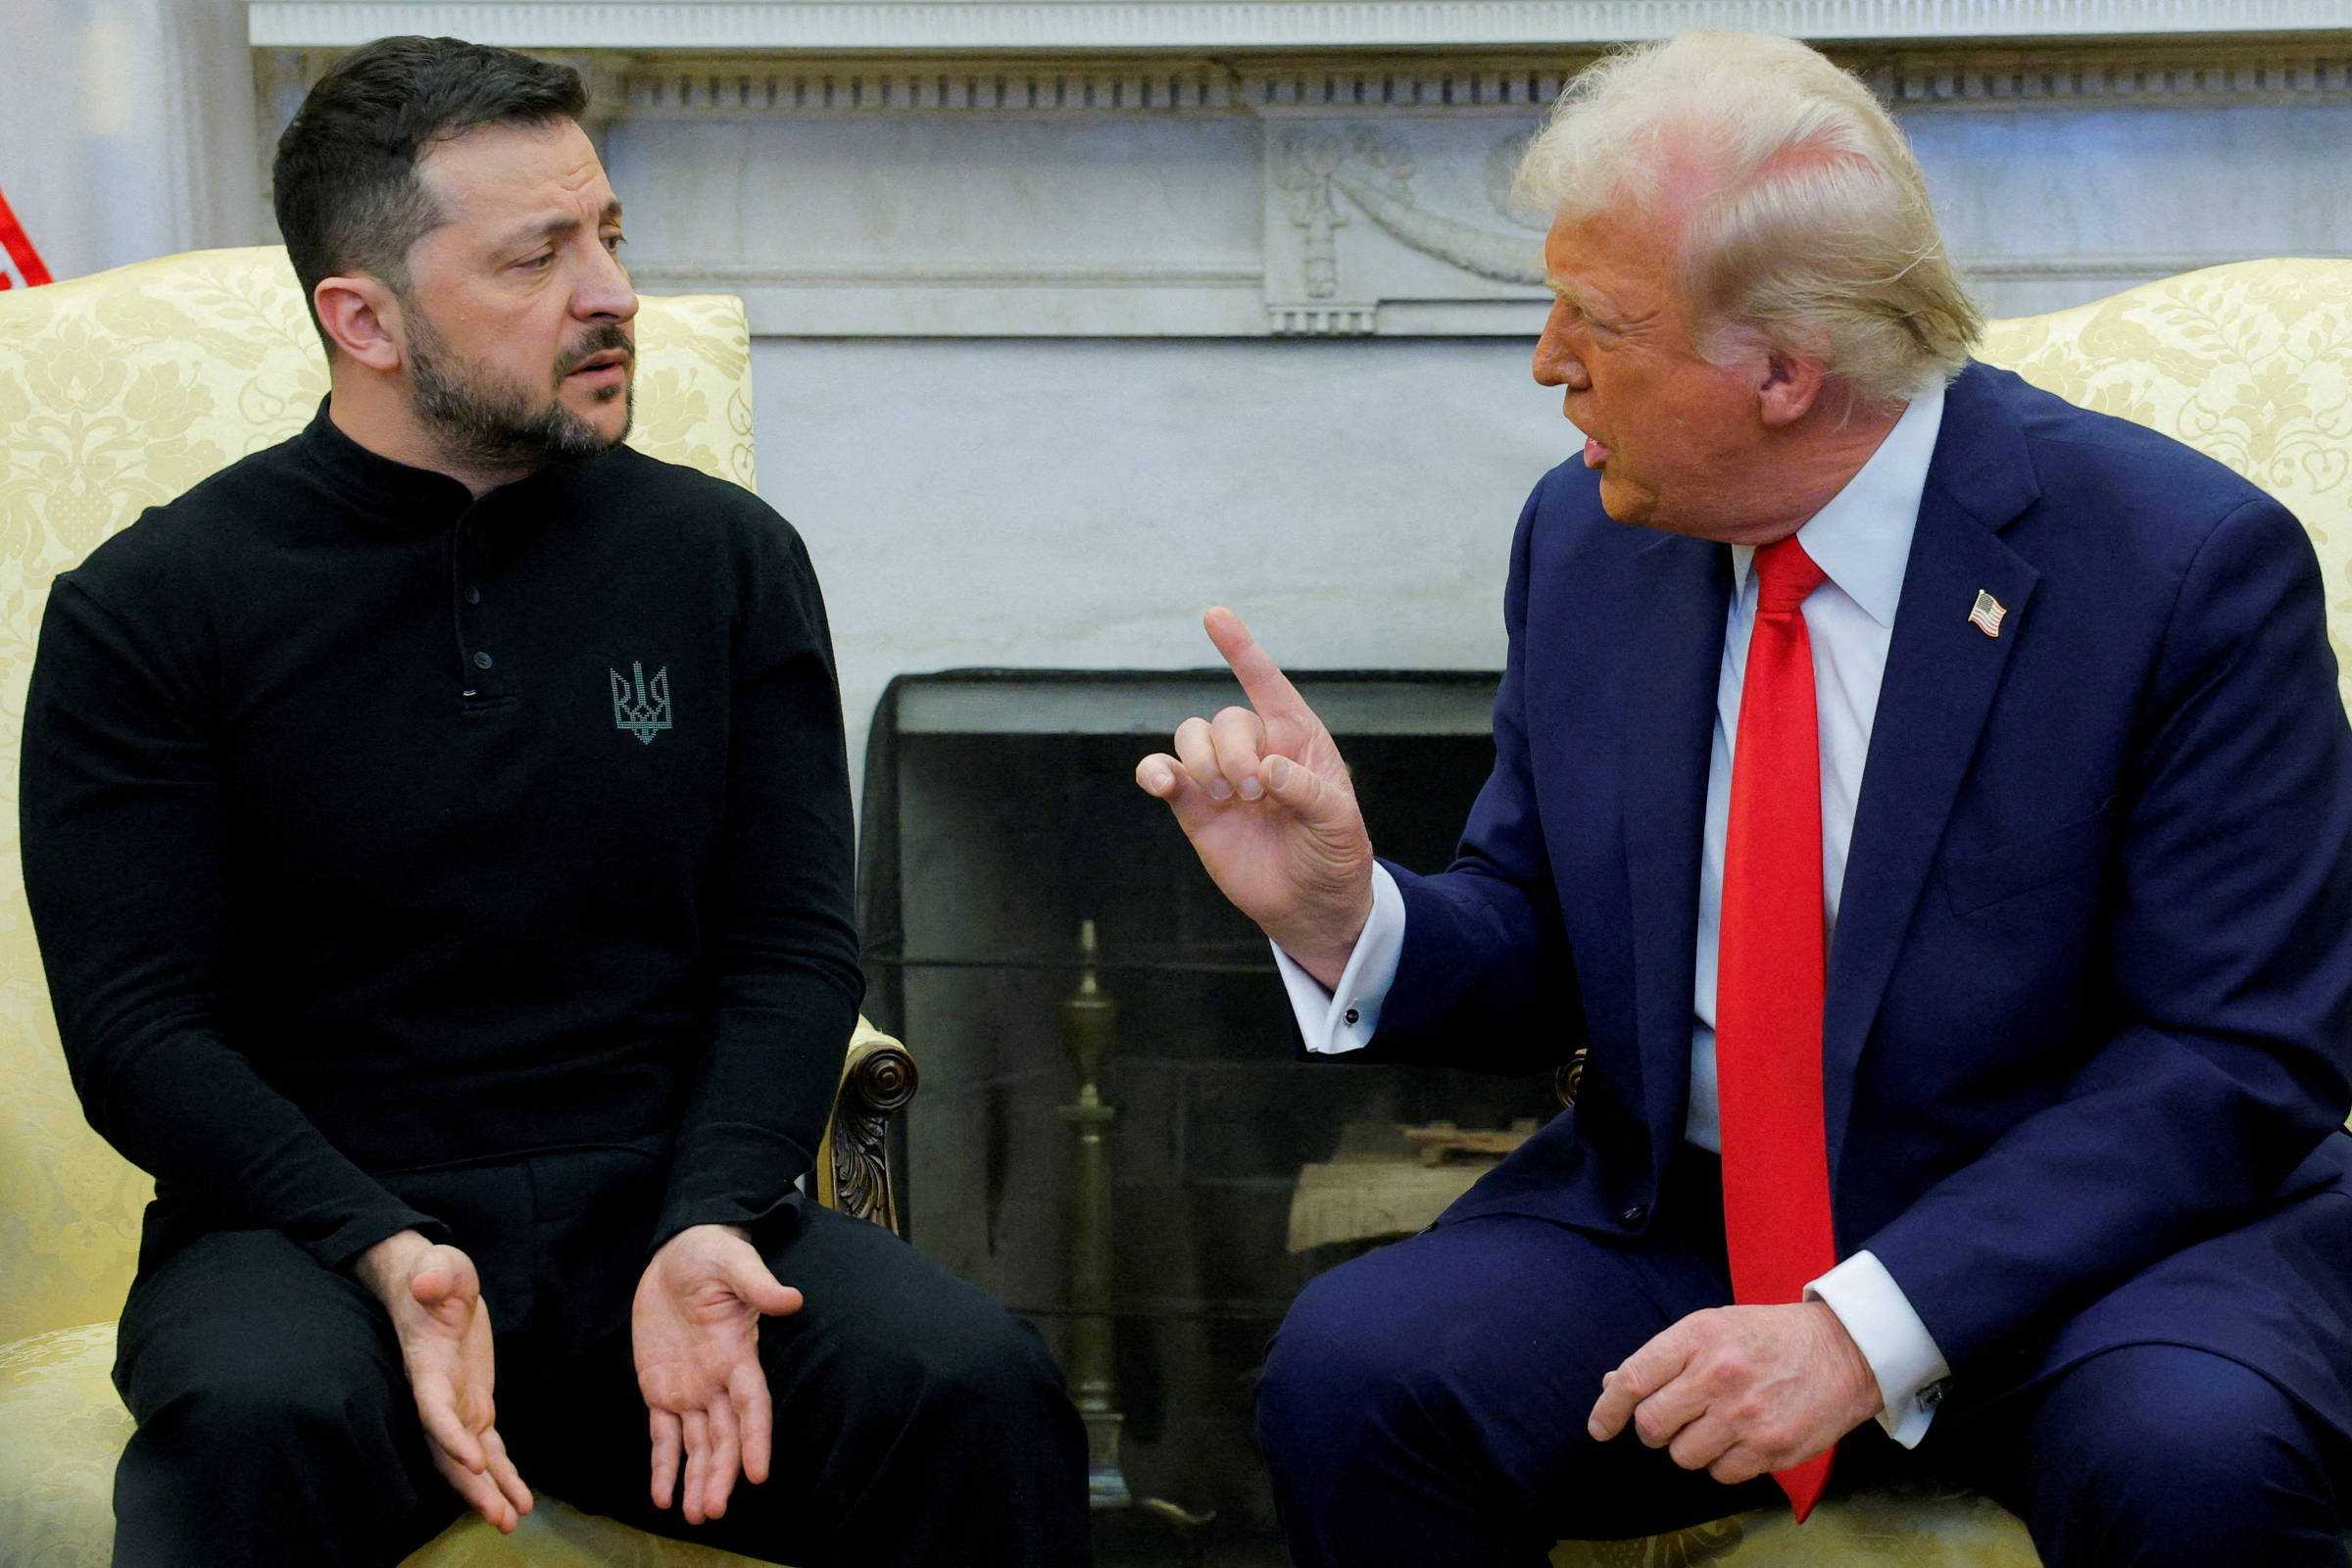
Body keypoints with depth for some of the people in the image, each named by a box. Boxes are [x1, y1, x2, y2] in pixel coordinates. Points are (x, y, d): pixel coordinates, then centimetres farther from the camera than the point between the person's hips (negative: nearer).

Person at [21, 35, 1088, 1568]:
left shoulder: (730, 558, 10)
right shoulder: (148, 611, 2)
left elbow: (794, 950, 7)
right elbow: (139, 1023, -3)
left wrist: (706, 1229, -13)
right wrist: (385, 1253, -20)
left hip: (664, 1199, 2)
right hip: (311, 1224, -1)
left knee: (975, 1389, -27)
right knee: (261, 1425, -36)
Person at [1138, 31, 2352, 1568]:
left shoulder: (2188, 563, -14)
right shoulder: (1585, 539, 2)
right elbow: (1543, 965, 10)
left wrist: (1873, 1327, -24)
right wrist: (1347, 918, -14)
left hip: (2088, 1233, -4)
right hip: (1674, 1220, 4)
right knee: (1348, 1372, -22)